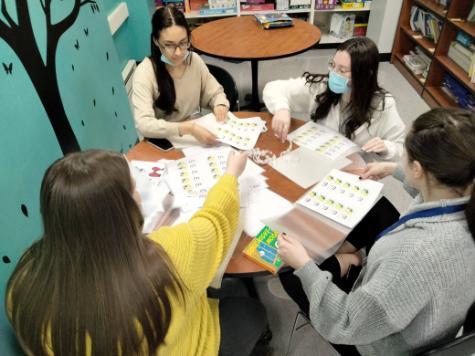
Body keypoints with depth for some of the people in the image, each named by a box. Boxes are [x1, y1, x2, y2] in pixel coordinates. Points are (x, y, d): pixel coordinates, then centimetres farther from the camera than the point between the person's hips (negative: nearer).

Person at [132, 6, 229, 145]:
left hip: (196, 136, 4)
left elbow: (216, 93, 8)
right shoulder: (145, 72, -18)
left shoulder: (195, 60, -4)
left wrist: (220, 106, -15)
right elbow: (144, 125, -27)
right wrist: (188, 128, -37)